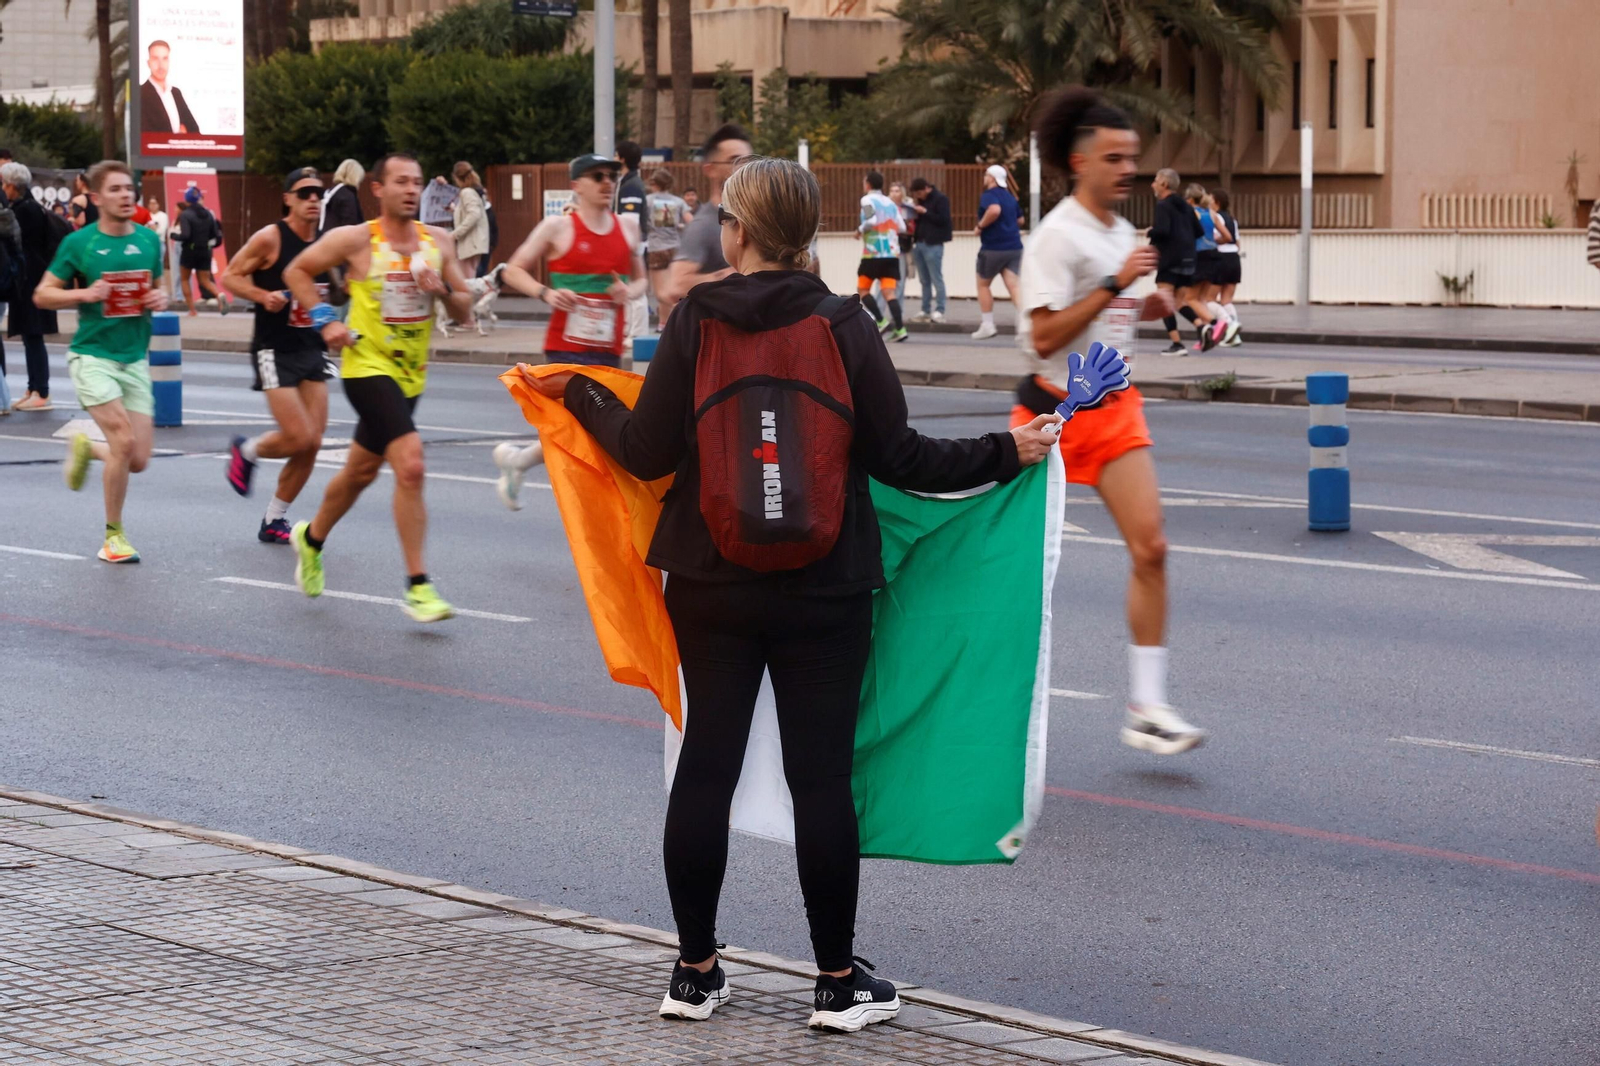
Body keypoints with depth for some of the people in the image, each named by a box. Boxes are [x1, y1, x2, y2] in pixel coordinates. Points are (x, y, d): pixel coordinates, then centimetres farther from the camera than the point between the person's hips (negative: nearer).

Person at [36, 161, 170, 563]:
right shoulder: (78, 243, -5)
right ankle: (113, 534, -2)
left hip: (135, 359, 4)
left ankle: (85, 447, 33)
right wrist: (83, 294, -16)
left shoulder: (148, 240, 6)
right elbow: (42, 295, 0)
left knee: (138, 460, -1)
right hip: (92, 355, -4)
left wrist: (160, 299, -3)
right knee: (124, 441, -19)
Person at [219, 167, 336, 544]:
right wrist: (263, 296, -23)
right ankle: (246, 452, 19)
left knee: (312, 442, 0)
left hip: (312, 348, 6)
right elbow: (230, 276, -8)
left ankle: (274, 520, 16)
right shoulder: (270, 238, -12)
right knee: (299, 438, -14)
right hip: (275, 352, -6)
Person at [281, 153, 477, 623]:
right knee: (410, 464, -21)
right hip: (367, 366, -6)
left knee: (361, 471, 21)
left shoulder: (438, 242, 3)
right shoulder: (356, 240, -9)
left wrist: (444, 290, -14)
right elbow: (296, 271, 3)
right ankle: (418, 585, -17)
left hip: (411, 373, 6)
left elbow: (465, 314, 7)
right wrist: (324, 319, -9)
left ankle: (311, 539, 47)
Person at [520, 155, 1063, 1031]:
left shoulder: (694, 322, -6)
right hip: (823, 592, -1)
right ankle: (838, 982, 9)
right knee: (821, 776, 3)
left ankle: (695, 972, 15)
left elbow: (648, 453, -4)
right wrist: (1005, 454, 5)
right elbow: (897, 458, -8)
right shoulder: (844, 327, -8)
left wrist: (580, 393, 13)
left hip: (711, 586, 1)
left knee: (705, 763, 9)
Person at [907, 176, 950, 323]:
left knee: (936, 279, -6)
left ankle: (939, 311, -4)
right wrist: (915, 213, 1)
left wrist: (925, 212, -15)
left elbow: (943, 219, -15)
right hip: (920, 243, 8)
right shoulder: (920, 200, 16)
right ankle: (926, 311, 14)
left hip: (933, 244, -8)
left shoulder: (941, 199, -7)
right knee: (925, 281, 10)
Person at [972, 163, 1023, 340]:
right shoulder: (1010, 197, 15)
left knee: (983, 285, 13)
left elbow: (994, 210, -32)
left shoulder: (989, 195, -10)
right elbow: (1020, 219, 27)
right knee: (1013, 286, -3)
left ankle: (987, 325, 14)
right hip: (1014, 247, 6)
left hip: (993, 248, -6)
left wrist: (980, 226, -19)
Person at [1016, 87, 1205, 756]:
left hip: (1114, 409, 6)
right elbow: (1045, 336, -23)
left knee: (1150, 546, -7)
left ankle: (1146, 707, -7)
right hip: (1055, 410, -6)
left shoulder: (1123, 233, 10)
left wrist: (1151, 307, 5)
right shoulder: (1057, 236, -15)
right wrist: (1114, 285, -26)